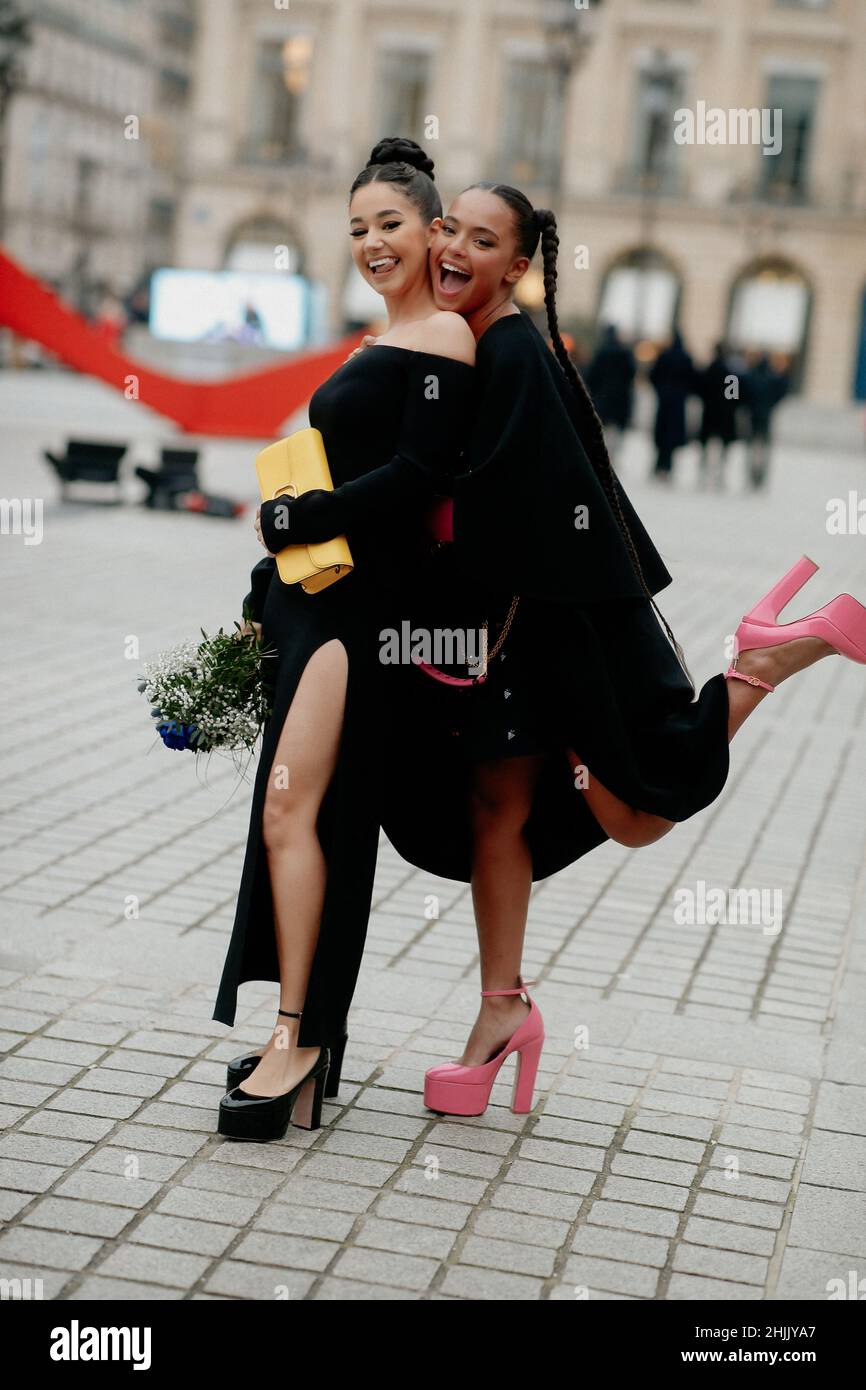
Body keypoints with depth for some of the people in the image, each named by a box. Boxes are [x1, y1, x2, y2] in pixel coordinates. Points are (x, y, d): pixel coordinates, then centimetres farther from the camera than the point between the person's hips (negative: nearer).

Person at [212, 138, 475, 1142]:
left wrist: (293, 521, -11)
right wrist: (273, 582, 19)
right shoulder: (382, 345, 22)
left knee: (293, 809, -13)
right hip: (319, 595, 9)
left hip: (362, 602, -9)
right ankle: (312, 1032, 14)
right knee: (324, 814, 8)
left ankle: (297, 1042, -9)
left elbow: (416, 475, -16)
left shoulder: (442, 336, -6)